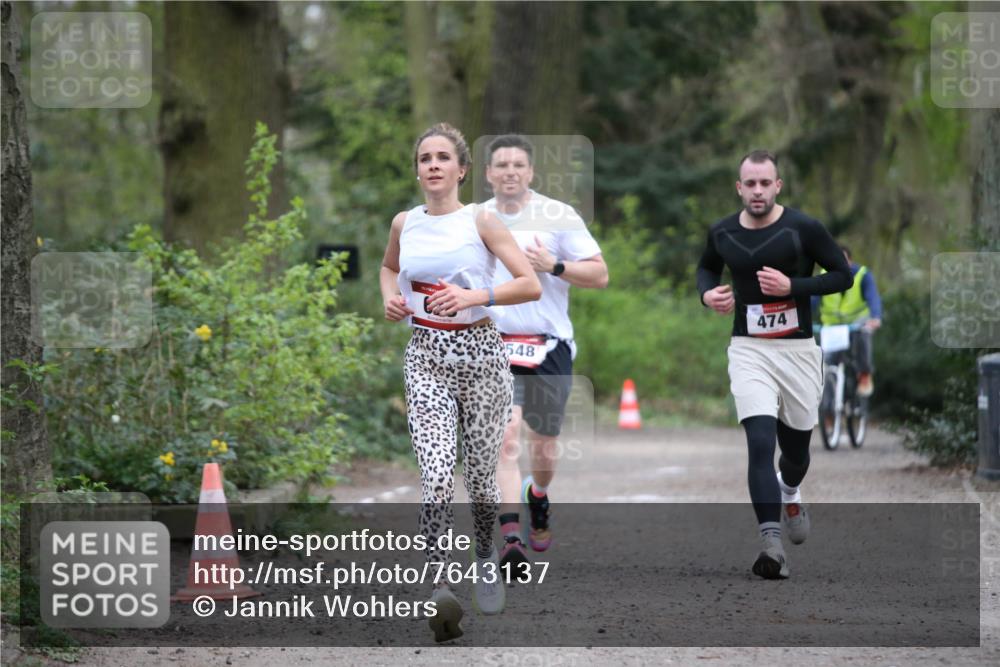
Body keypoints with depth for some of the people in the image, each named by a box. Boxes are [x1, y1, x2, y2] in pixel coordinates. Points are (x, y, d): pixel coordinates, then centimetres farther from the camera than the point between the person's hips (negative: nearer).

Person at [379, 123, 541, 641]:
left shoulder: (480, 222, -5)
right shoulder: (404, 224, 6)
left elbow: (531, 285, -10)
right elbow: (388, 268, 28)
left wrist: (473, 296, -22)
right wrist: (390, 297, 7)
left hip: (480, 354, -1)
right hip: (426, 357, 1)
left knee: (480, 475, 10)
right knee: (436, 477, -17)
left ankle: (486, 555, 39)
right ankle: (439, 584, -26)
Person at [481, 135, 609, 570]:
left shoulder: (559, 216, -1)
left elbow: (600, 275, -3)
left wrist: (554, 266, -16)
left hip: (549, 346, 0)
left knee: (544, 447, 10)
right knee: (506, 437, -18)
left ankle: (538, 497, 45)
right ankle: (510, 539, -23)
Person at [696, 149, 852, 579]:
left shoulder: (803, 229, -9)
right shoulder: (722, 233, 2)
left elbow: (843, 275, -4)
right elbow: (707, 267, 23)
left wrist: (792, 286, -18)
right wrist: (708, 292, 0)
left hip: (797, 349, 0)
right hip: (749, 350, 0)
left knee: (795, 446, 16)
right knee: (761, 442, -19)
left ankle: (790, 493, 53)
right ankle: (772, 545, -24)